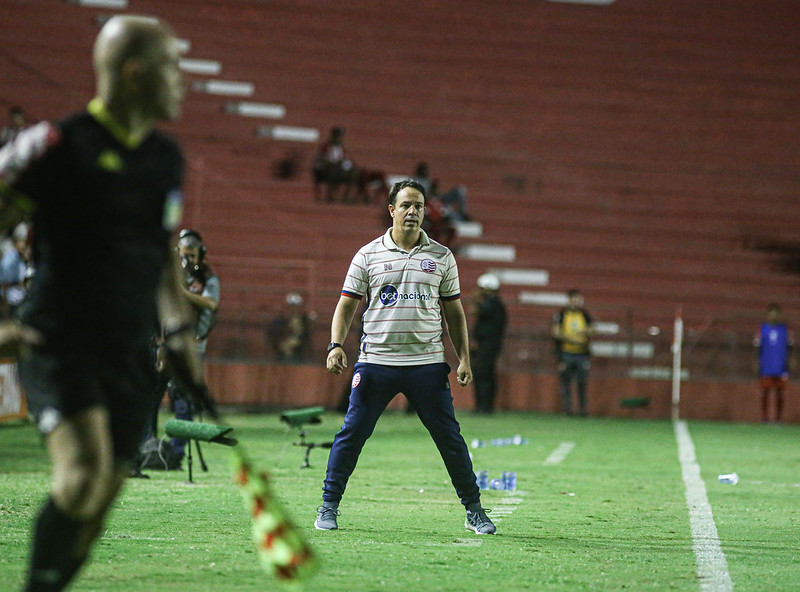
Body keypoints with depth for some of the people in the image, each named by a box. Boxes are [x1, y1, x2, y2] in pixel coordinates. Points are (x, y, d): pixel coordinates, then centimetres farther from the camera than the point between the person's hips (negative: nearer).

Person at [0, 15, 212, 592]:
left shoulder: (167, 158, 12)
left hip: (130, 354, 6)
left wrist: (180, 333, 21)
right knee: (86, 469, -26)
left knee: (100, 501, 2)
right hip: (59, 344, -6)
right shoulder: (57, 145, -10)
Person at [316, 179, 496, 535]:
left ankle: (474, 511, 11)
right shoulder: (368, 255, 5)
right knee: (351, 433, -3)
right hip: (375, 361, -1)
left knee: (449, 437, 1)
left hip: (428, 364, 1)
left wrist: (463, 358, 3)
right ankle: (328, 507, 8)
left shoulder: (441, 257, 9)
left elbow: (454, 312, 12)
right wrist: (336, 345, -9)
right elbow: (346, 305, 6)